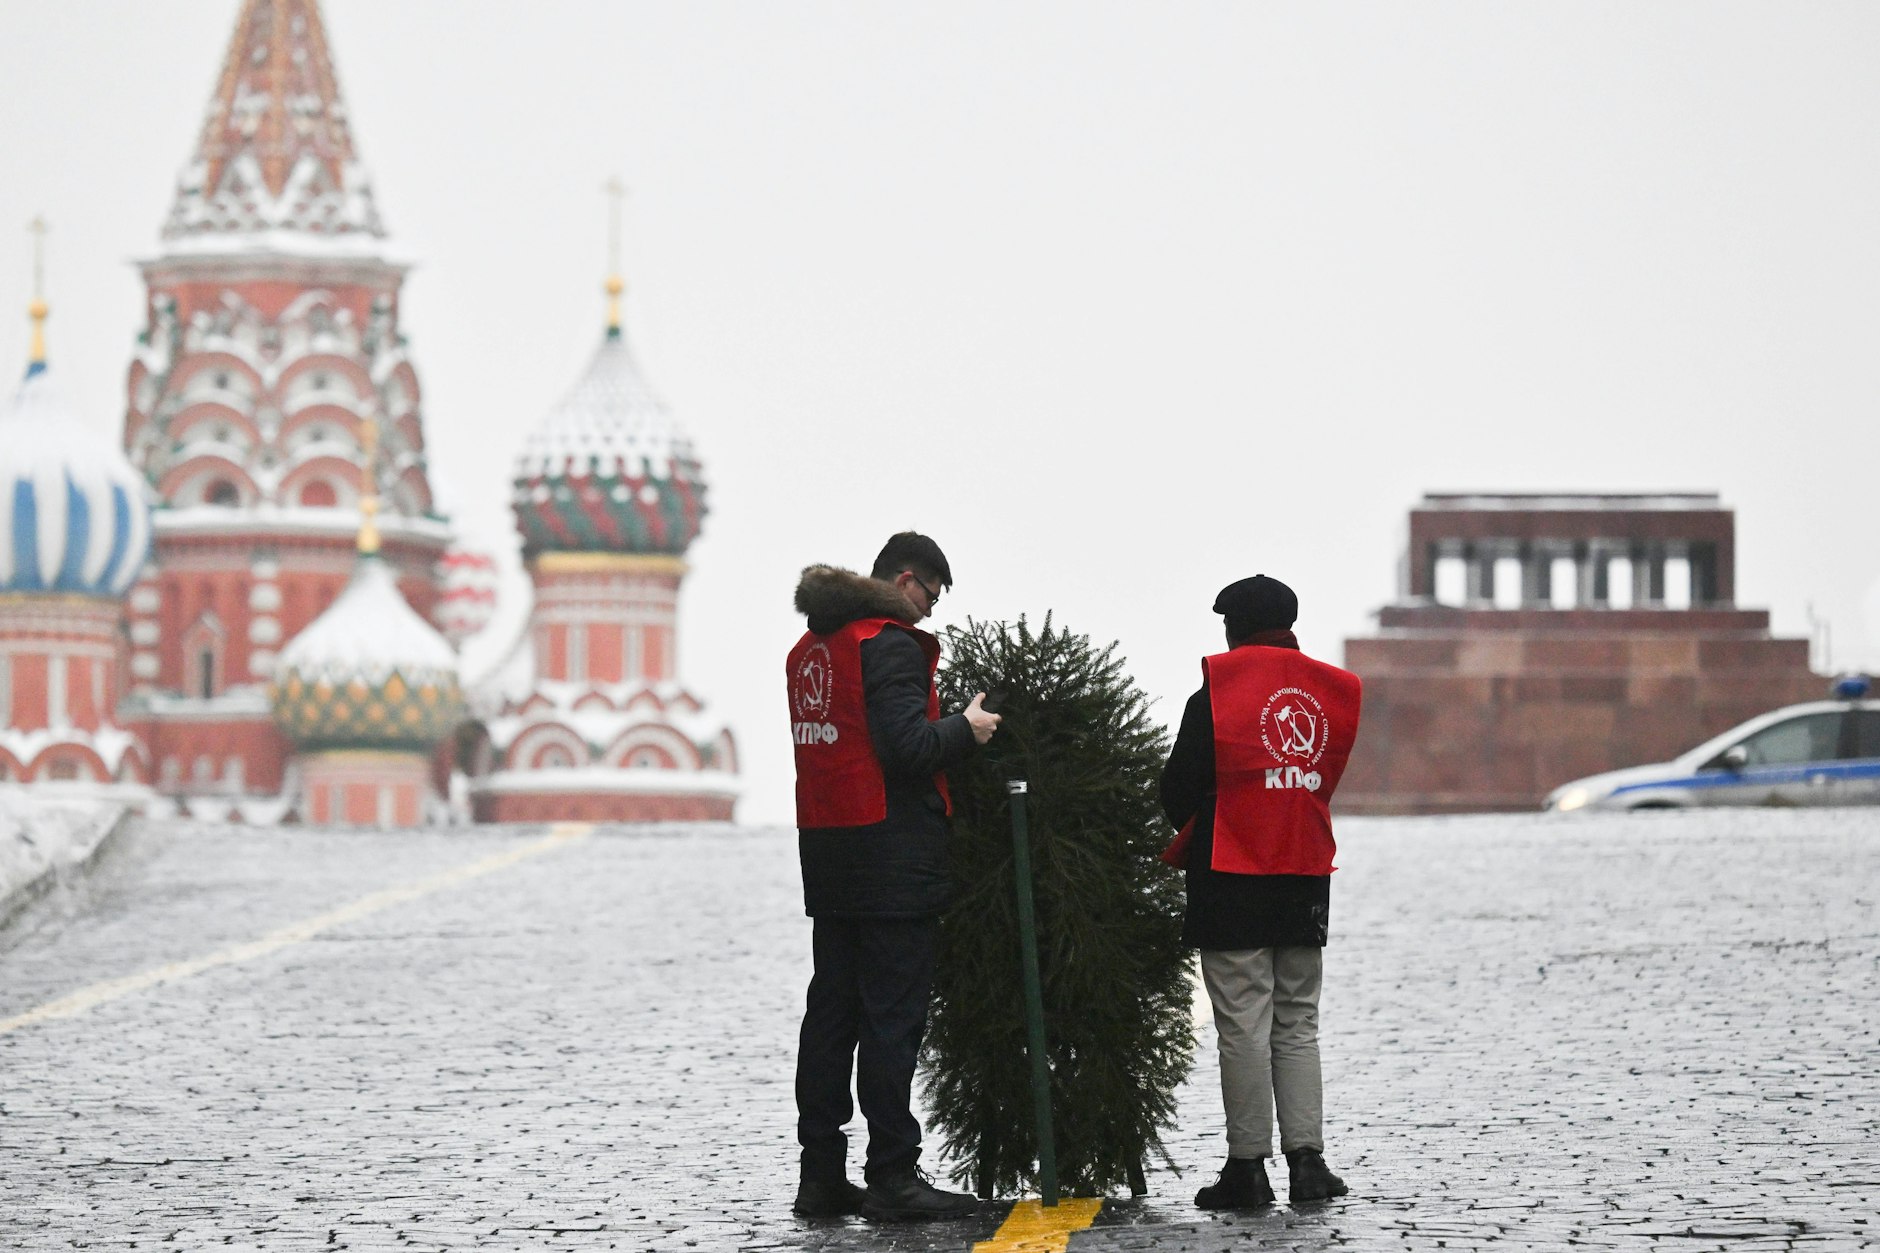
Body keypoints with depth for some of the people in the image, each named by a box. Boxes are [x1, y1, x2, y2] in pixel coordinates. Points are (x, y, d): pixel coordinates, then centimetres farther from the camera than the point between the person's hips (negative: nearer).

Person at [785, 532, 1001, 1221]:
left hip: (826, 853, 9)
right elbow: (906, 747, -21)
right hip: (892, 857, -9)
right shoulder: (891, 645, -12)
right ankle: (892, 1176, -6)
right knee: (893, 1014, -6)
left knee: (831, 1010, 10)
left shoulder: (809, 649, 15)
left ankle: (821, 1175, 12)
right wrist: (965, 729, -4)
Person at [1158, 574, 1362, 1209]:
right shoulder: (1332, 692, 5)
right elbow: (1324, 782, 11)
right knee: (1298, 1024, 11)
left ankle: (1248, 1166, -3)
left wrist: (1188, 841, 17)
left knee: (1244, 1026, -2)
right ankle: (1306, 1158, 4)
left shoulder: (1215, 694, -8)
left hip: (1231, 880, -4)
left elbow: (1178, 791, -6)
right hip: (1306, 882, 4)